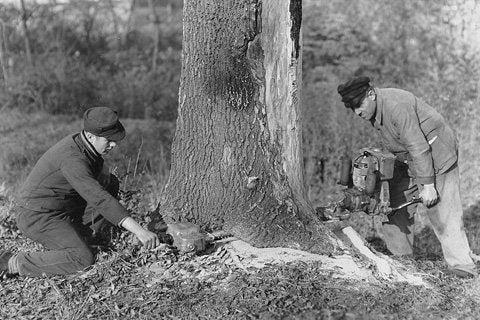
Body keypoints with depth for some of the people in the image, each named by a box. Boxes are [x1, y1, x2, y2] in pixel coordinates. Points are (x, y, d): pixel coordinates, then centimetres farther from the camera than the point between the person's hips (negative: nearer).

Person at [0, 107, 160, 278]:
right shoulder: (72, 158, -29)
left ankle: (76, 238, 5)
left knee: (111, 183, 5)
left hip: (63, 209, 9)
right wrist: (138, 230, -42)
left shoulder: (83, 145, 0)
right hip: (37, 217, -9)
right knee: (83, 259, -26)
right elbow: (99, 199, -38)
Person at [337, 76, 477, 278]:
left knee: (442, 211, -12)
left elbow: (419, 147, -29)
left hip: (435, 153, -9)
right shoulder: (374, 109, 1)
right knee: (396, 204, 8)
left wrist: (427, 185, -27)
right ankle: (399, 255, 18)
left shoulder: (396, 106, -29)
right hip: (409, 159, 9)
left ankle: (462, 266, -8)